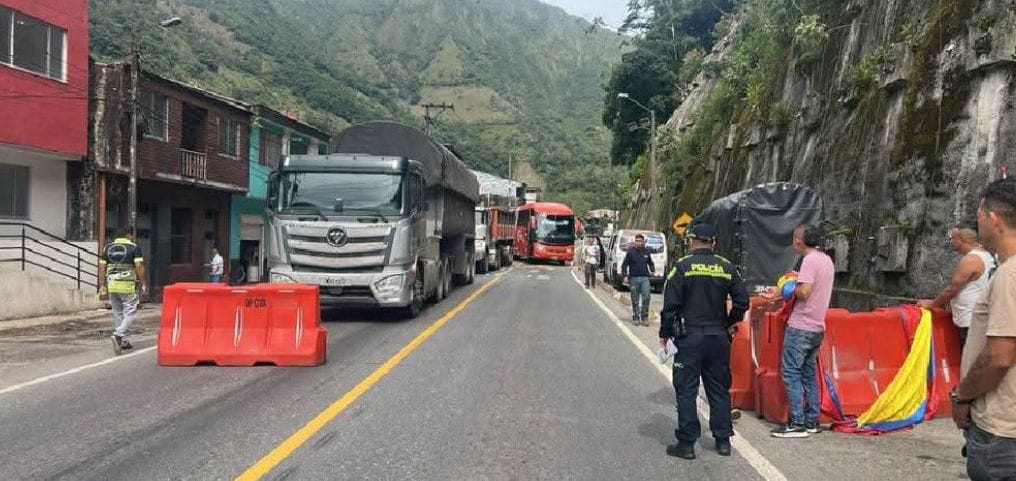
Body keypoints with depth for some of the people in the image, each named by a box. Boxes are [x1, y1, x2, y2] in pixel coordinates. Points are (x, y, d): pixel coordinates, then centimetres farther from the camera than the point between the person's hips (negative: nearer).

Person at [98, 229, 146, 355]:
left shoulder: (107, 247, 11)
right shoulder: (134, 247, -1)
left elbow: (102, 267, 8)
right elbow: (139, 266, -9)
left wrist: (102, 286, 12)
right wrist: (143, 284, -5)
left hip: (112, 285, 4)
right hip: (128, 285, -4)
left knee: (117, 313, 13)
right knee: (129, 313, 1)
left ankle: (123, 341, 17)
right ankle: (118, 335, -21)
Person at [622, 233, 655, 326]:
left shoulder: (646, 252, 9)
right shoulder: (630, 251, 1)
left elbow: (650, 263, 23)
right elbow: (624, 265, 3)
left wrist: (652, 270, 5)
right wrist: (625, 276, -6)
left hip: (645, 278, 2)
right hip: (633, 278, -1)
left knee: (646, 297, -9)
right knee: (635, 300, 4)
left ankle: (644, 317, -1)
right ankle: (635, 318, 14)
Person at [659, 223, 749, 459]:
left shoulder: (682, 267, -8)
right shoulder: (727, 267, 3)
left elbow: (670, 305, -10)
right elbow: (742, 302, 5)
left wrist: (664, 335, 0)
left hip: (689, 337, -4)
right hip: (719, 337, 4)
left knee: (686, 391, 2)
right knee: (719, 389, 14)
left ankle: (686, 443, 4)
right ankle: (723, 440, 20)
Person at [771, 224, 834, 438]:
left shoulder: (810, 260, -16)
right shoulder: (826, 260, 13)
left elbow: (804, 292, -25)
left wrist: (791, 288, -6)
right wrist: (797, 284, 11)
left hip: (801, 327, -9)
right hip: (817, 326, 9)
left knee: (791, 372, -4)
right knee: (808, 373, 15)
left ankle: (797, 424, -4)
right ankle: (812, 421, 19)